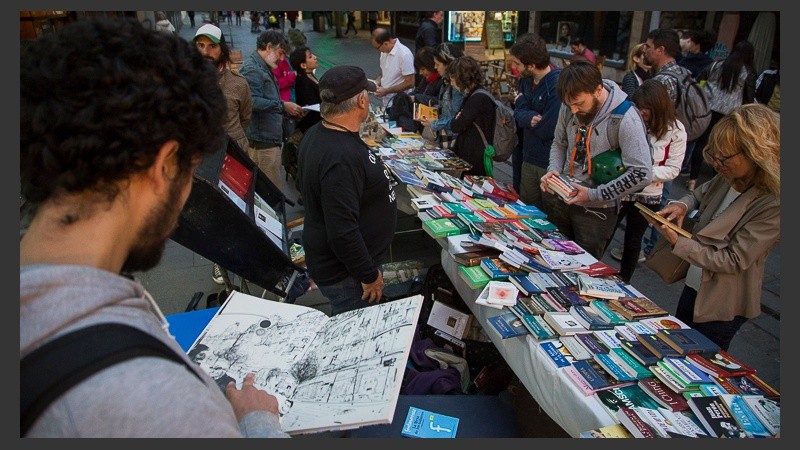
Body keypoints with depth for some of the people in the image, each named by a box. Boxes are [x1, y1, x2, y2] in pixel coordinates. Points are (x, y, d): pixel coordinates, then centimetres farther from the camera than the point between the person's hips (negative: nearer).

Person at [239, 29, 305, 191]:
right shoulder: (251, 68, -11)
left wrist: (290, 112, 14)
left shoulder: (264, 68, 23)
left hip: (271, 138, 11)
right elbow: (253, 102, -24)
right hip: (262, 140, -11)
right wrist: (283, 106, -19)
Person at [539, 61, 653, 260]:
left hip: (597, 211, -5)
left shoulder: (625, 120, -23)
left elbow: (642, 174, -24)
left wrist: (594, 195, -22)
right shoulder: (569, 108, -4)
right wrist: (553, 169, -7)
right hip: (563, 200, 5)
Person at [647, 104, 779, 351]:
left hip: (723, 305, -7)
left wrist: (678, 242, -26)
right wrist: (683, 205, -8)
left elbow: (734, 261, -26)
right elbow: (702, 192, 14)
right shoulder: (729, 178, -8)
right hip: (694, 285, 7)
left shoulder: (773, 205, -29)